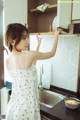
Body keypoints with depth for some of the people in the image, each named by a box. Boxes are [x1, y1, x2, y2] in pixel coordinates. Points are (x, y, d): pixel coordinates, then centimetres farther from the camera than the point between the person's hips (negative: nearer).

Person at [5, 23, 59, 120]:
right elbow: (52, 53, -7)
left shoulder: (8, 60, 0)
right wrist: (56, 35, 9)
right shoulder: (28, 55, -22)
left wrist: (38, 46, 14)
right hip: (26, 108, -6)